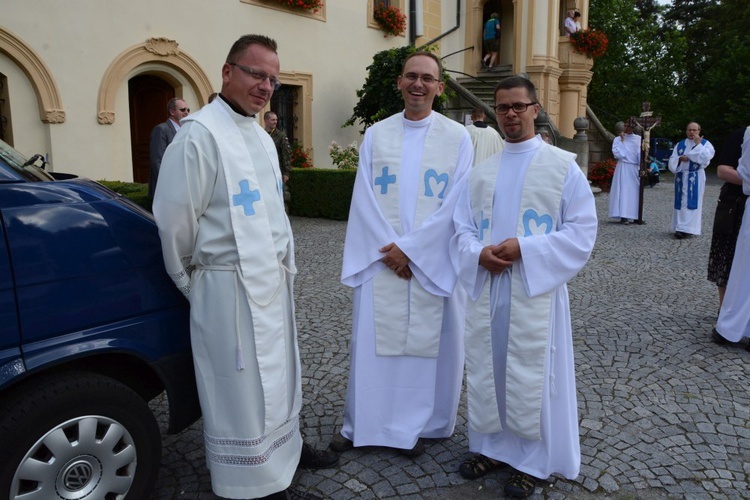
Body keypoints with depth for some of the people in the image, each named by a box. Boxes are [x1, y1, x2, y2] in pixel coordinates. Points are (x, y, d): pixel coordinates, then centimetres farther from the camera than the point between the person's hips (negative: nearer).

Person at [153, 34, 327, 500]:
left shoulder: (262, 136, 13)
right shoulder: (201, 133, -15)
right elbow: (174, 218, -14)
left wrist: (285, 265, 16)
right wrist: (190, 282, -3)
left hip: (274, 282, 9)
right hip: (231, 286, -9)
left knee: (278, 377, 21)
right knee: (242, 389, 4)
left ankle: (283, 452, 40)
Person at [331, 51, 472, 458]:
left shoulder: (457, 137, 1)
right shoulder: (376, 134, 7)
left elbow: (454, 205, -6)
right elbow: (365, 199, 1)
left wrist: (409, 247, -12)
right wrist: (388, 249, -10)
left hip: (432, 263, -1)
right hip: (380, 259, 2)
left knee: (427, 343, 6)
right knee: (372, 341, 6)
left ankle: (416, 425, 24)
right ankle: (362, 423, 23)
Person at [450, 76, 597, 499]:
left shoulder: (563, 166, -2)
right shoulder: (482, 171, 11)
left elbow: (582, 232, -7)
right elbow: (463, 229, 11)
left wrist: (525, 250, -18)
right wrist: (479, 253, -12)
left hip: (536, 290, -4)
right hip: (487, 288, 4)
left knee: (530, 375, 4)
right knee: (488, 369, 12)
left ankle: (530, 461, 21)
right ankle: (493, 447, 30)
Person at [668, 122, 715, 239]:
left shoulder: (705, 144, 2)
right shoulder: (680, 145, 12)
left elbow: (705, 157, -15)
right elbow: (672, 161, 7)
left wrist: (698, 144, -13)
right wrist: (680, 158, -13)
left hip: (696, 178, -4)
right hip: (681, 177, 4)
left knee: (692, 202, -8)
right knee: (681, 202, 4)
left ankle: (688, 229, -10)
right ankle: (680, 228, 8)